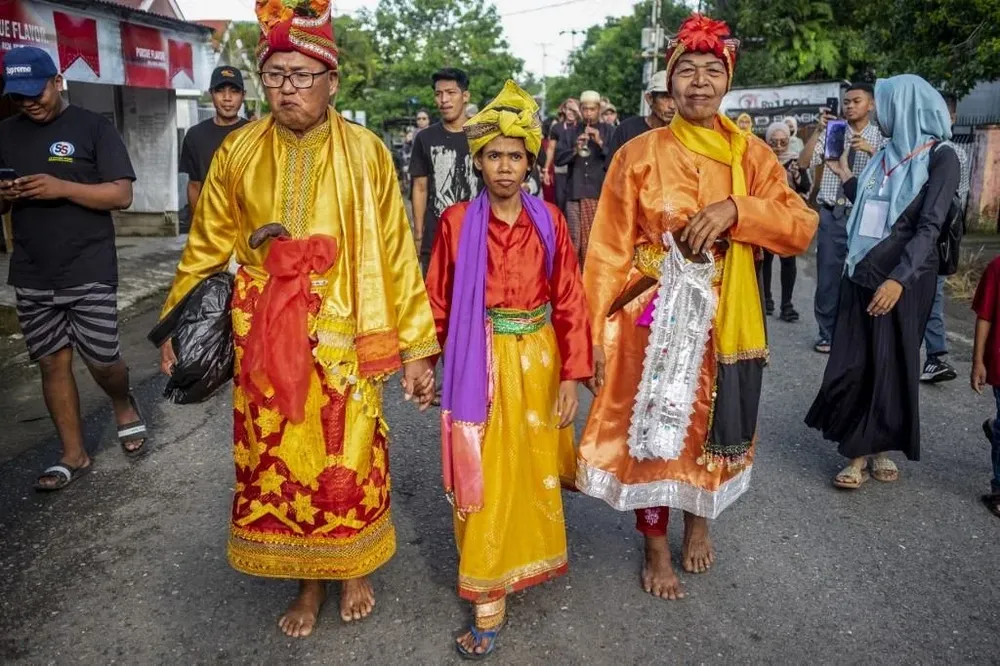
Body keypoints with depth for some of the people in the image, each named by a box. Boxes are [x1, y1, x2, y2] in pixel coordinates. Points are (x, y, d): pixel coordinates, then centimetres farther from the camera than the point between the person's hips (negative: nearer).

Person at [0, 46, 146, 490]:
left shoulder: (93, 127, -2)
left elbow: (122, 195, -9)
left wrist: (62, 188, -21)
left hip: (90, 271, -4)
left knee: (102, 361, -1)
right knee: (53, 363, 8)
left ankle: (124, 405, 33)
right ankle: (74, 455, 19)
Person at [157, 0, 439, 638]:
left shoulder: (366, 152, -3)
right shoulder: (239, 151, 3)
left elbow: (396, 252, -5)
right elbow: (208, 245, 10)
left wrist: (416, 347, -6)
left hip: (343, 334, -2)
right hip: (264, 335, 2)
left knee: (349, 455, 7)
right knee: (275, 456, 9)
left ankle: (355, 569, 34)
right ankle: (309, 581, 31)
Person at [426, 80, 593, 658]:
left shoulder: (550, 221, -2)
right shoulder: (457, 222, -4)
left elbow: (570, 302, -3)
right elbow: (438, 301, 0)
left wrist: (571, 377, -7)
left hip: (537, 361, 2)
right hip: (480, 363, -1)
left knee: (534, 470, 16)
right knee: (484, 479, 2)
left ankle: (530, 560, 42)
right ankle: (488, 599, 13)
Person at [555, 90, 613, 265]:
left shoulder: (609, 132, 7)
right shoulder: (570, 133, 14)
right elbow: (558, 159, 4)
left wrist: (600, 143, -14)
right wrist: (575, 149, -13)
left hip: (601, 193, -2)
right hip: (575, 194, 2)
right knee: (575, 239, 3)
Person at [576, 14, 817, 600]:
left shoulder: (751, 154, 3)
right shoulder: (640, 154, -4)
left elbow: (802, 228, -5)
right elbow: (610, 250, -5)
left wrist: (734, 208, -21)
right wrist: (596, 334, -9)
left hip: (725, 320, 3)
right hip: (654, 317, -2)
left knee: (713, 426, 15)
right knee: (653, 430, 6)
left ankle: (699, 522, 43)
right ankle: (657, 550, 28)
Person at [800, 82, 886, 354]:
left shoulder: (880, 138, 3)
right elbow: (804, 163, -5)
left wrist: (871, 150, -27)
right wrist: (818, 131, -15)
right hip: (832, 213, 1)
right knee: (828, 276, 5)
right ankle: (827, 334, 18)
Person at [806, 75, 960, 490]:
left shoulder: (940, 158, -8)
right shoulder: (886, 155, 13)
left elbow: (929, 227, -17)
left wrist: (898, 279, -28)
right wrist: (847, 179, 25)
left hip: (904, 278, -6)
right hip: (862, 275, 6)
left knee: (893, 364, 4)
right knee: (852, 364, 3)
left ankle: (882, 447, 19)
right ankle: (859, 451, 11)